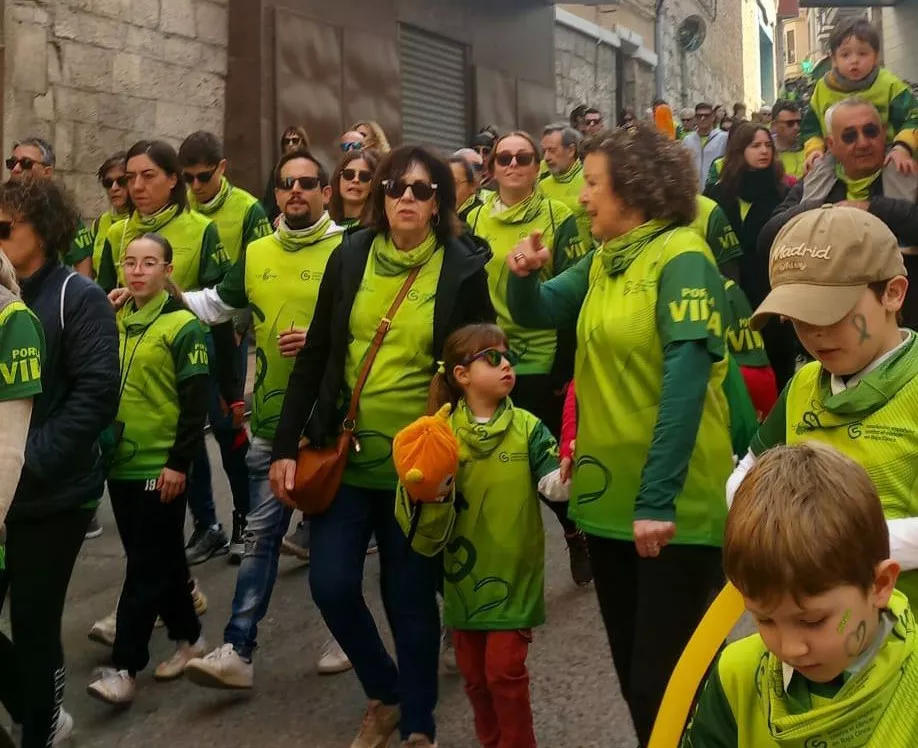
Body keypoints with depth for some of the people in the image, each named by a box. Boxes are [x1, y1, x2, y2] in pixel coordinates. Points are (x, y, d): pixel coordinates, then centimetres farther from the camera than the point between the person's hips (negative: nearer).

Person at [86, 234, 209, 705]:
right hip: (120, 461, 6)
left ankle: (124, 666, 4)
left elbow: (196, 401, -12)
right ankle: (188, 636, 31)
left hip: (160, 466, -6)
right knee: (161, 559, 16)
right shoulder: (114, 321, 10)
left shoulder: (183, 325, -9)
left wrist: (179, 462, -14)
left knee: (146, 566, -1)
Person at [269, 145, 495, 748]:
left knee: (410, 598, 6)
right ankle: (385, 694, 29)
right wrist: (287, 445, 0)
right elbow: (315, 357, 4)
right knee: (332, 585, 1)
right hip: (344, 454, 3)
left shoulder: (464, 269, -6)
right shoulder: (350, 257, 1)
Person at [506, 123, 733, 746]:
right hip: (609, 493, 8)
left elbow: (686, 378, -21)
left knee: (665, 676, 1)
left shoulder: (681, 256, -13)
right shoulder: (603, 262, 10)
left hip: (672, 504, -8)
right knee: (631, 668, 19)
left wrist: (658, 499, -25)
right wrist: (525, 275, -9)